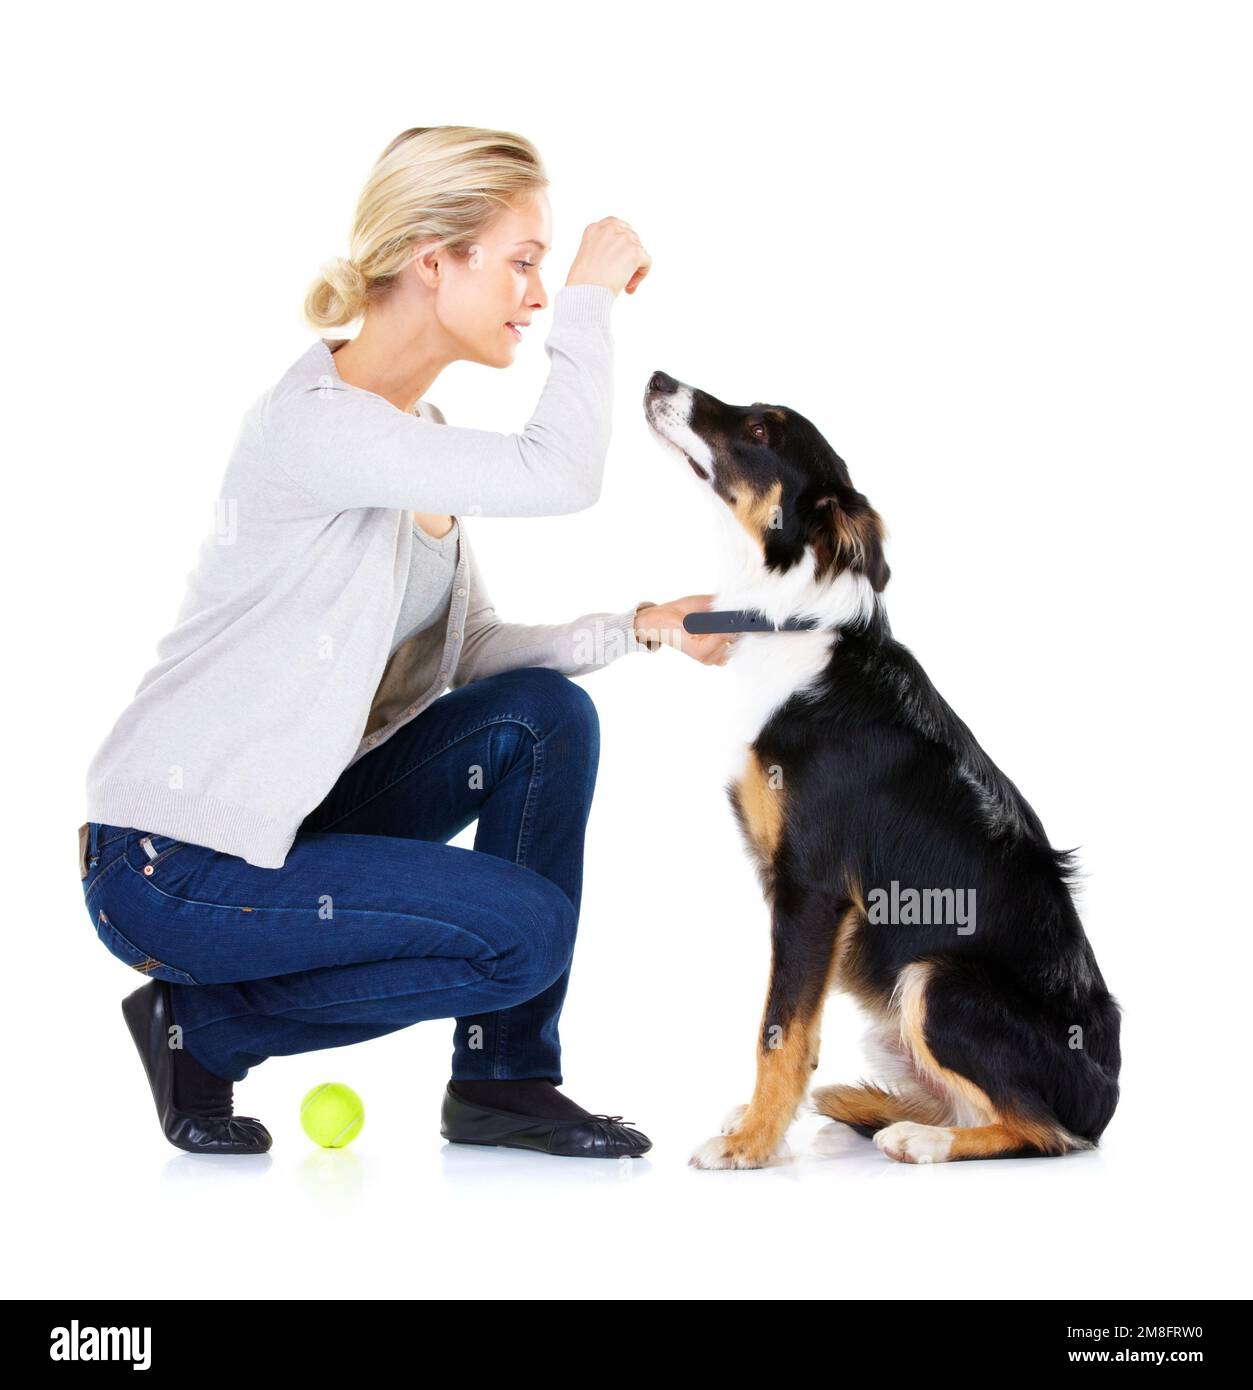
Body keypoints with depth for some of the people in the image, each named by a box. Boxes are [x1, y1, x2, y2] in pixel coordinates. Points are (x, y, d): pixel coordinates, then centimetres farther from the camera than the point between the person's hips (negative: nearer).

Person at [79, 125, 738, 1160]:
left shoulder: (420, 433, 7)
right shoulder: (315, 423, -23)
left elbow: (466, 654, 6)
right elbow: (561, 475, -33)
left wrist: (640, 627, -5)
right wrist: (592, 297, -19)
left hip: (289, 815, 9)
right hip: (170, 867, -9)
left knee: (548, 714, -7)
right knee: (526, 931, -16)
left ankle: (506, 1081, 3)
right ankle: (200, 1023, 2)